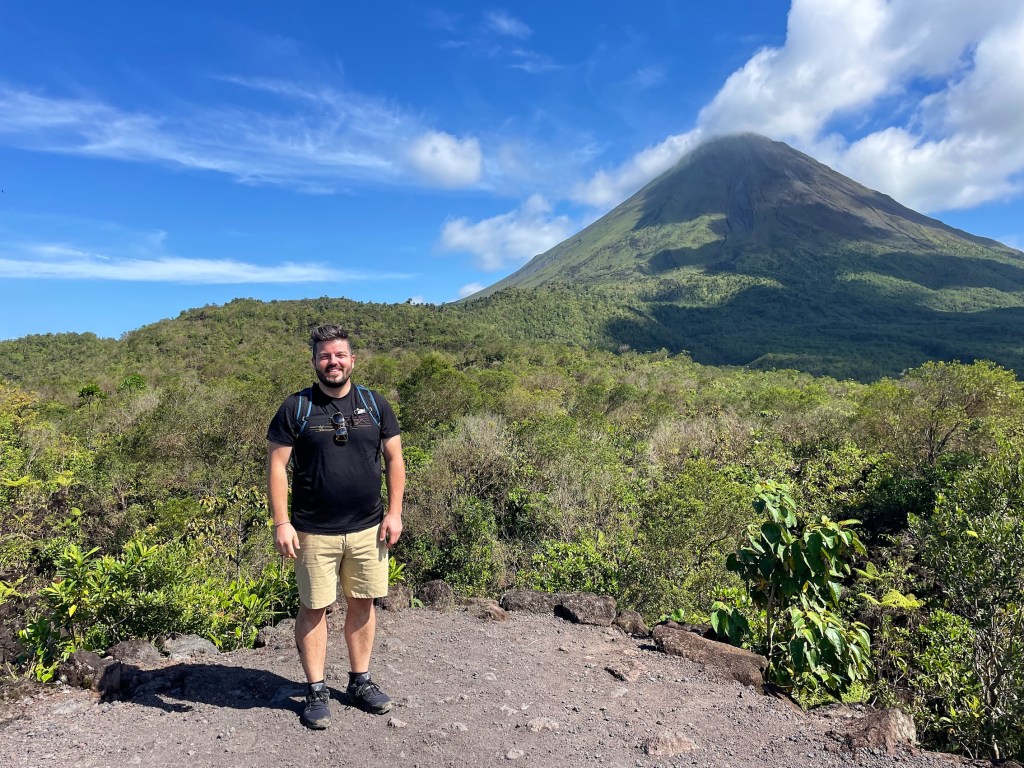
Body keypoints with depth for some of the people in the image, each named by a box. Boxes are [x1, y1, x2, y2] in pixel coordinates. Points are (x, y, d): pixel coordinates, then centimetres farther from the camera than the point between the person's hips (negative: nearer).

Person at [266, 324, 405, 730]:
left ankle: (360, 681, 31)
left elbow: (394, 459, 6)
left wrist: (394, 512, 0)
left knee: (362, 603, 12)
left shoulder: (374, 404, 3)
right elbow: (276, 466, -4)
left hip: (368, 529, 2)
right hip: (314, 532, -2)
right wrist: (281, 522, -10)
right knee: (314, 608, 8)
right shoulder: (296, 407, -4)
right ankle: (316, 691, 26)